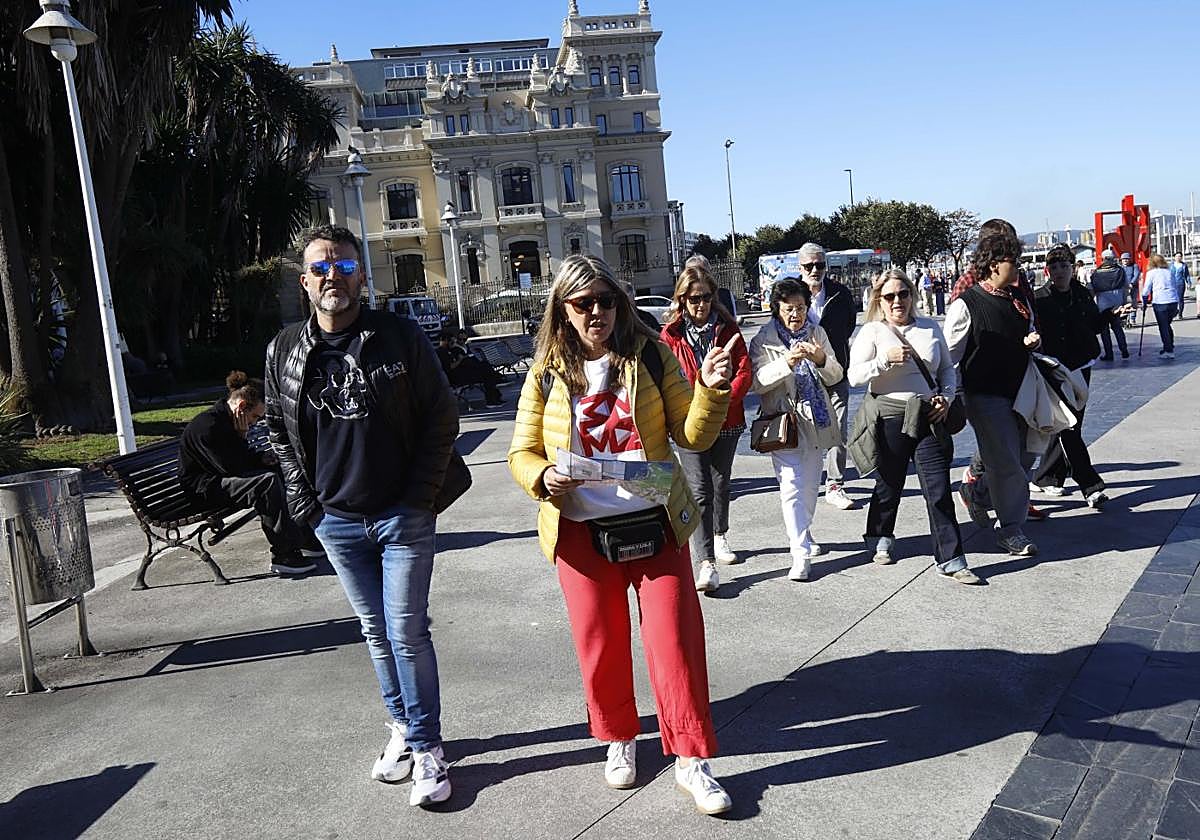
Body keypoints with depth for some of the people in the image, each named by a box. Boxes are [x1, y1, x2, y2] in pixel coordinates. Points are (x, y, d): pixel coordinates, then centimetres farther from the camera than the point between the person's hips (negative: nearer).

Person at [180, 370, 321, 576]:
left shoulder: (226, 419, 5)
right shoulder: (208, 425, -25)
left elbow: (240, 457, 18)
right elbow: (232, 467, -25)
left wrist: (261, 458, 0)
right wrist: (242, 434, -19)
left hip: (221, 476, 10)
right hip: (203, 486, -10)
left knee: (279, 469, 4)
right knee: (267, 482, -28)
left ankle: (305, 537, 5)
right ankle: (284, 555, -24)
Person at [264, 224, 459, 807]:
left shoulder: (400, 337, -7)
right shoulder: (284, 351, 2)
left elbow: (442, 415, -4)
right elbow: (278, 430, 14)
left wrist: (420, 494, -9)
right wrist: (303, 498, 5)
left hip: (403, 517, -3)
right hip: (336, 521, 4)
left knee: (407, 633, -1)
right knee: (376, 631, 15)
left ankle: (427, 748, 14)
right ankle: (402, 727, 33)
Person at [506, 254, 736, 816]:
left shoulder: (650, 356, -1)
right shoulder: (546, 374, 1)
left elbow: (692, 435, -1)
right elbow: (521, 453, 3)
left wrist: (711, 390, -19)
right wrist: (543, 477, -18)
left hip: (655, 526, 0)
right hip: (581, 532, 1)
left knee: (675, 638, 1)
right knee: (600, 644, 12)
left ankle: (690, 760, 17)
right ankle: (618, 739, 36)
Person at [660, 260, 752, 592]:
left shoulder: (727, 328, 3)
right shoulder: (671, 334, -2)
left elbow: (744, 371, -3)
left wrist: (724, 400, -18)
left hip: (726, 421, 3)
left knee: (721, 484, 19)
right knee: (699, 491, -9)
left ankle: (720, 536, 43)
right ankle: (706, 564, -10)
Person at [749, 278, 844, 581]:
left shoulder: (817, 333, 7)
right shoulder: (763, 340, -5)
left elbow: (836, 376, 4)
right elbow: (756, 383, -14)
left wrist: (823, 360, -17)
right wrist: (786, 364, -28)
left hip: (815, 420, 5)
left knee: (810, 485, 15)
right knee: (792, 485, -13)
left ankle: (802, 536, 35)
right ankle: (801, 553, -10)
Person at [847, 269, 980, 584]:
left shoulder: (930, 327, 11)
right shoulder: (872, 331, 0)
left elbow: (948, 369, 20)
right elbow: (854, 375, -10)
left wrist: (947, 397, 3)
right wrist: (886, 359, -22)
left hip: (928, 418, 3)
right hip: (889, 418, -2)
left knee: (939, 489, -3)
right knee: (889, 484, 11)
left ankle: (951, 561, 2)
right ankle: (881, 539, 37)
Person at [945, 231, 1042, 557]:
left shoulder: (1019, 300, 10)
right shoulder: (966, 305, -11)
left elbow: (1029, 337, 24)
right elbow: (950, 353, -10)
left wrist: (1031, 342, -1)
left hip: (1019, 392, 7)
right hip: (986, 396, -7)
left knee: (1025, 457, 12)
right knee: (1007, 463, -4)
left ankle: (977, 490, 36)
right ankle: (1012, 530, 11)